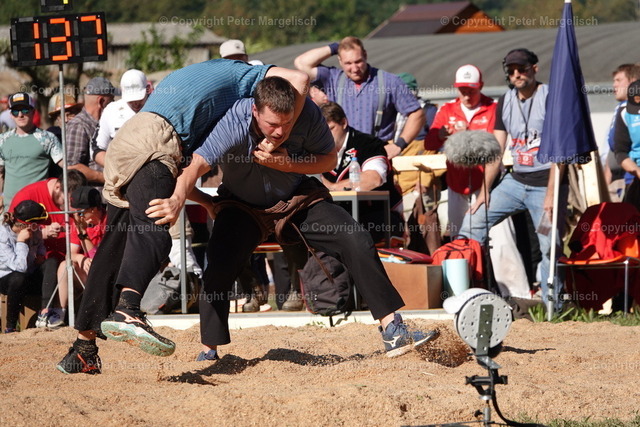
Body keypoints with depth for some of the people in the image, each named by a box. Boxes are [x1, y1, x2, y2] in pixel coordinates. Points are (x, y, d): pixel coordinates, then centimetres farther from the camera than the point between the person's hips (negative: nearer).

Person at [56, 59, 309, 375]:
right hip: (154, 145, -8)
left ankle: (83, 349, 8)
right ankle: (126, 310, -51)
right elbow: (298, 79, 2)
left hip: (123, 140, 8)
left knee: (116, 242, 9)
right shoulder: (245, 76, 20)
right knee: (152, 230, -25)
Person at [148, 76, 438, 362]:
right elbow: (195, 167, -45)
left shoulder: (307, 114, -25)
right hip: (243, 207, -2)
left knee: (357, 242, -14)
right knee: (219, 266, -24)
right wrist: (177, 200, -66)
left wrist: (288, 164, -28)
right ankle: (208, 352, -7)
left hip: (298, 199, 2)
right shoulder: (233, 126, -34)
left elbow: (329, 159, -10)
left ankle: (393, 330, -8)